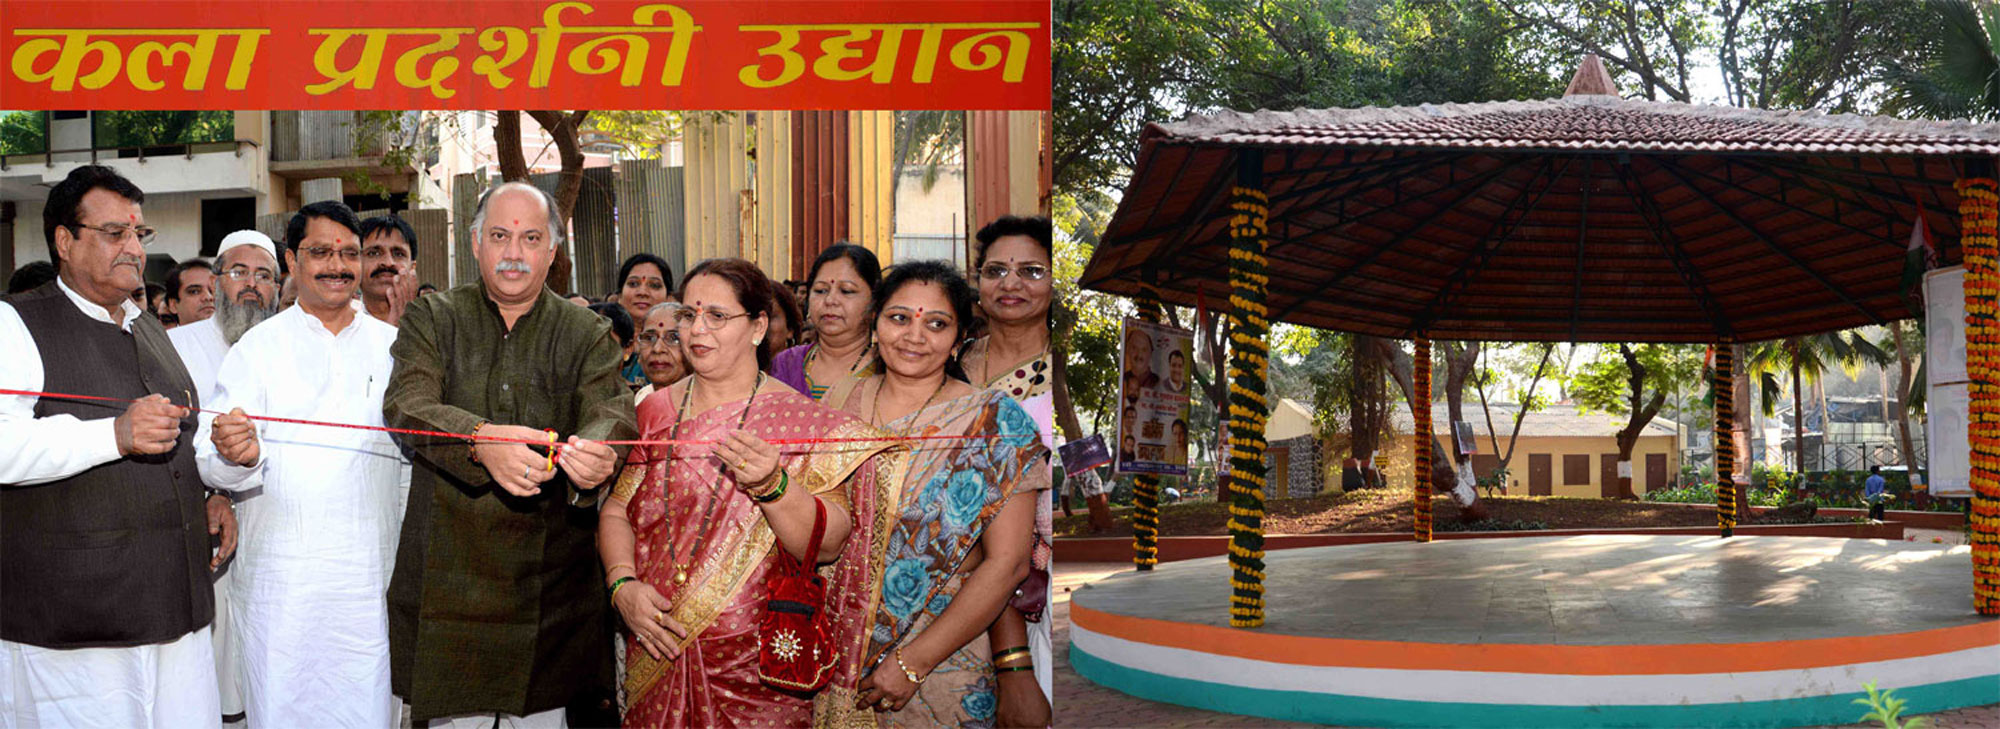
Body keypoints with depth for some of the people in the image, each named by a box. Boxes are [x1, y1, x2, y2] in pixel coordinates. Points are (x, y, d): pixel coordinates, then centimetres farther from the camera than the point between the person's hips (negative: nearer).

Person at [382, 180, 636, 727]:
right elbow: (407, 404, -10)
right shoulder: (431, 320, 7)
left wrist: (596, 452, -35)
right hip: (450, 576, -1)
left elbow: (612, 409, -9)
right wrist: (480, 440, -32)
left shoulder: (587, 334, 8)